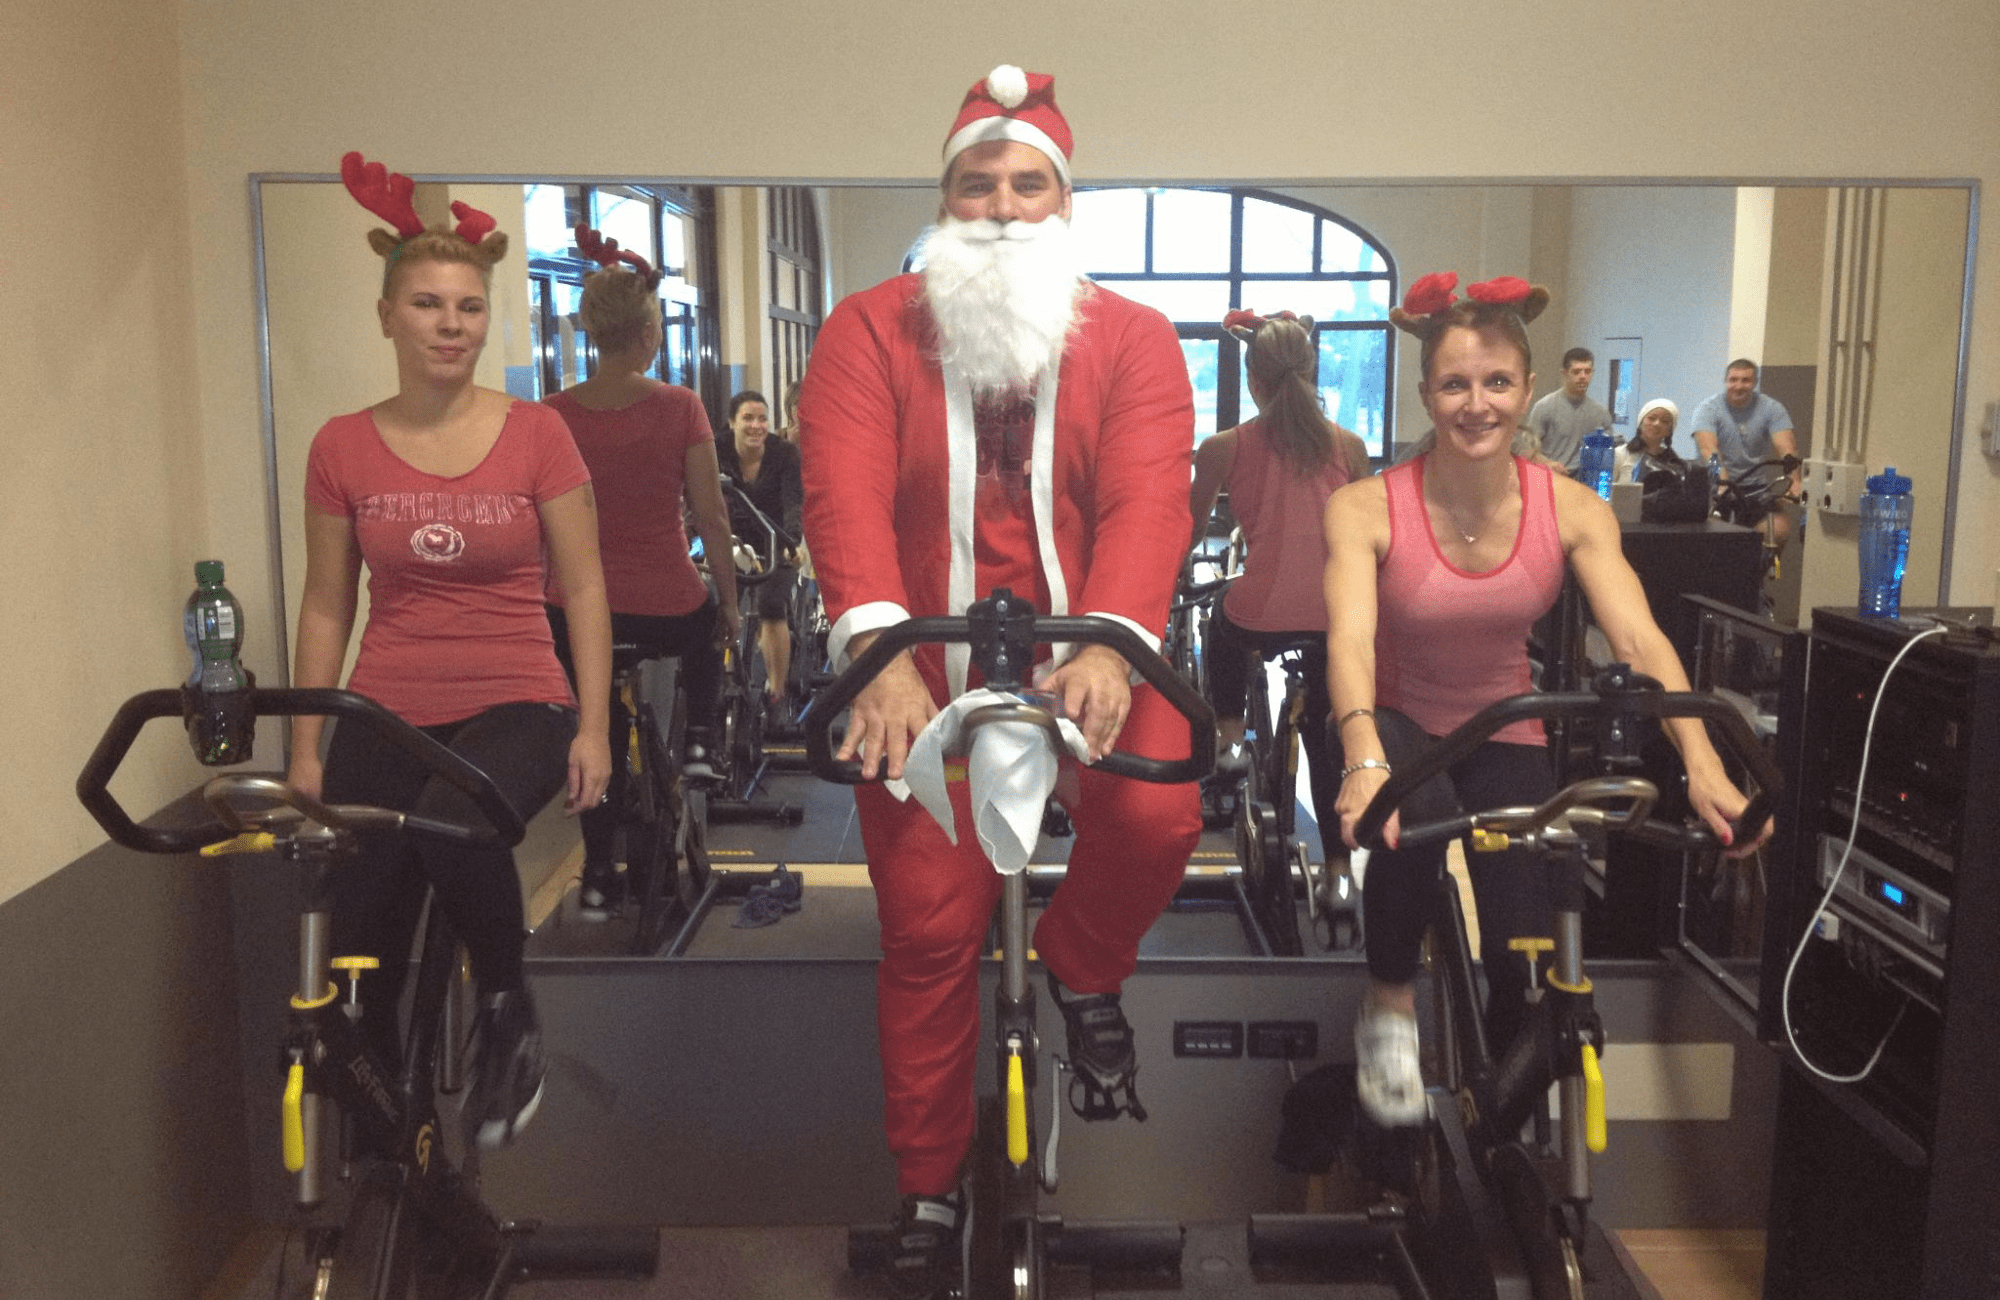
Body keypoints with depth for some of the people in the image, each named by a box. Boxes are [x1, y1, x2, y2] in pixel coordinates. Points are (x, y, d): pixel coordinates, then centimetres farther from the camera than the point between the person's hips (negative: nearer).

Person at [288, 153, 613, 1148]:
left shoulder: (536, 433, -2)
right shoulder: (342, 448, 3)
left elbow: (582, 587, 1)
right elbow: (325, 605, 9)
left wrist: (592, 726, -4)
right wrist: (304, 750, 6)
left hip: (515, 705, -3)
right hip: (383, 718, 3)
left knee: (454, 824, -37)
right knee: (363, 965, 4)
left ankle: (510, 1018, -9)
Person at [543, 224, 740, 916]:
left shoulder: (553, 415, -6)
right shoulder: (679, 407, -12)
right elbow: (711, 518, -8)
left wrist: (536, 598, 14)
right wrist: (730, 600, 6)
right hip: (666, 608, -2)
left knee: (598, 740, 19)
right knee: (708, 626, 36)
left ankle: (598, 880, 26)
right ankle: (698, 743, 25)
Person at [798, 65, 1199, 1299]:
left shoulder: (1134, 339, 1)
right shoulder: (870, 331, 0)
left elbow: (1147, 502, -15)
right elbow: (846, 497, -15)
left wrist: (1108, 647, -33)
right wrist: (879, 653, -32)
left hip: (1086, 653, 0)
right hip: (931, 665, 0)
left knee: (1160, 815, -27)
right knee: (929, 926, 0)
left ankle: (1081, 967, 9)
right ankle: (932, 1188, 22)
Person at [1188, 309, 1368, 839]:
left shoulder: (1224, 447, 0)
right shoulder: (1349, 446, 6)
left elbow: (1190, 529, 12)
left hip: (1260, 616, -1)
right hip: (1333, 617, 2)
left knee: (1224, 628, 37)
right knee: (1327, 751, 16)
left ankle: (1228, 737, 32)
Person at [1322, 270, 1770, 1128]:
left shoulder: (1569, 509, -11)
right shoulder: (1366, 508, -20)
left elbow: (1641, 643, -20)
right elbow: (1350, 641, -33)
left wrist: (1703, 765, -36)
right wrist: (1364, 761, -52)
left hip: (1503, 736, 3)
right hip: (1395, 724, -2)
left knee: (1527, 956, -8)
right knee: (1415, 817, -39)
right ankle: (1390, 1007, -12)